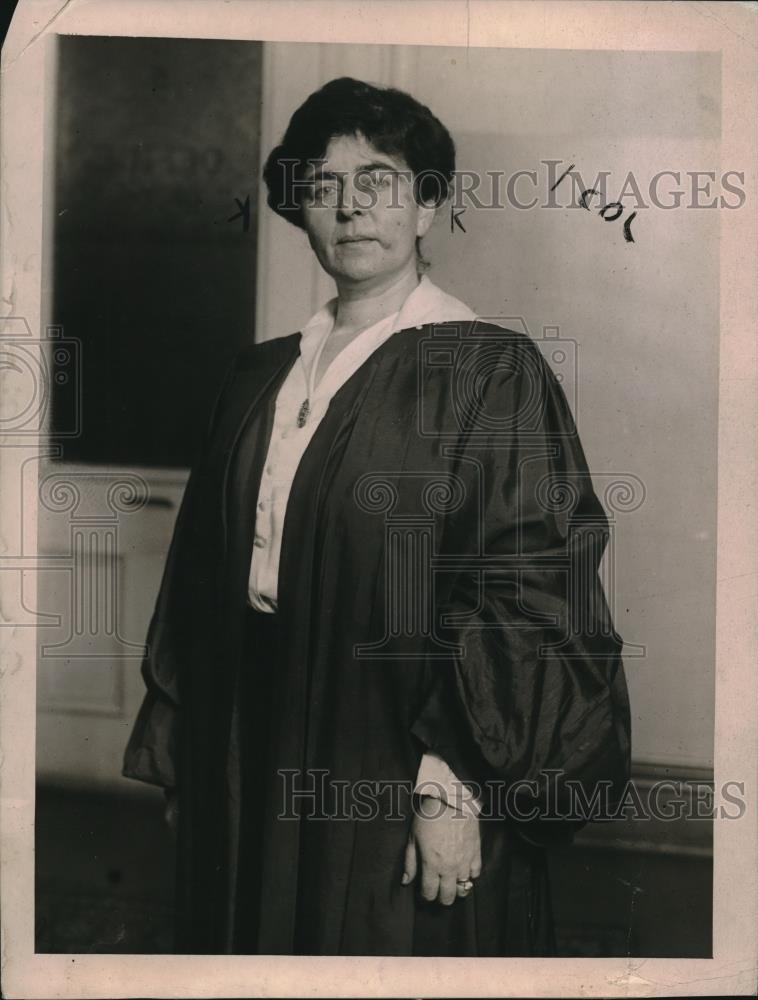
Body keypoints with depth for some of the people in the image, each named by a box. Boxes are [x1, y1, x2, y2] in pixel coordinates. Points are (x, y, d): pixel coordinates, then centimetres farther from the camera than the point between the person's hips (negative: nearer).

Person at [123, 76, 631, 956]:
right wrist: (181, 756, 9)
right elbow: (206, 571, 12)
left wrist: (456, 785, -18)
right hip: (250, 775, 5)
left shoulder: (492, 371, -7)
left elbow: (528, 593, -13)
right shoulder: (263, 375, 9)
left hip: (400, 791, -5)